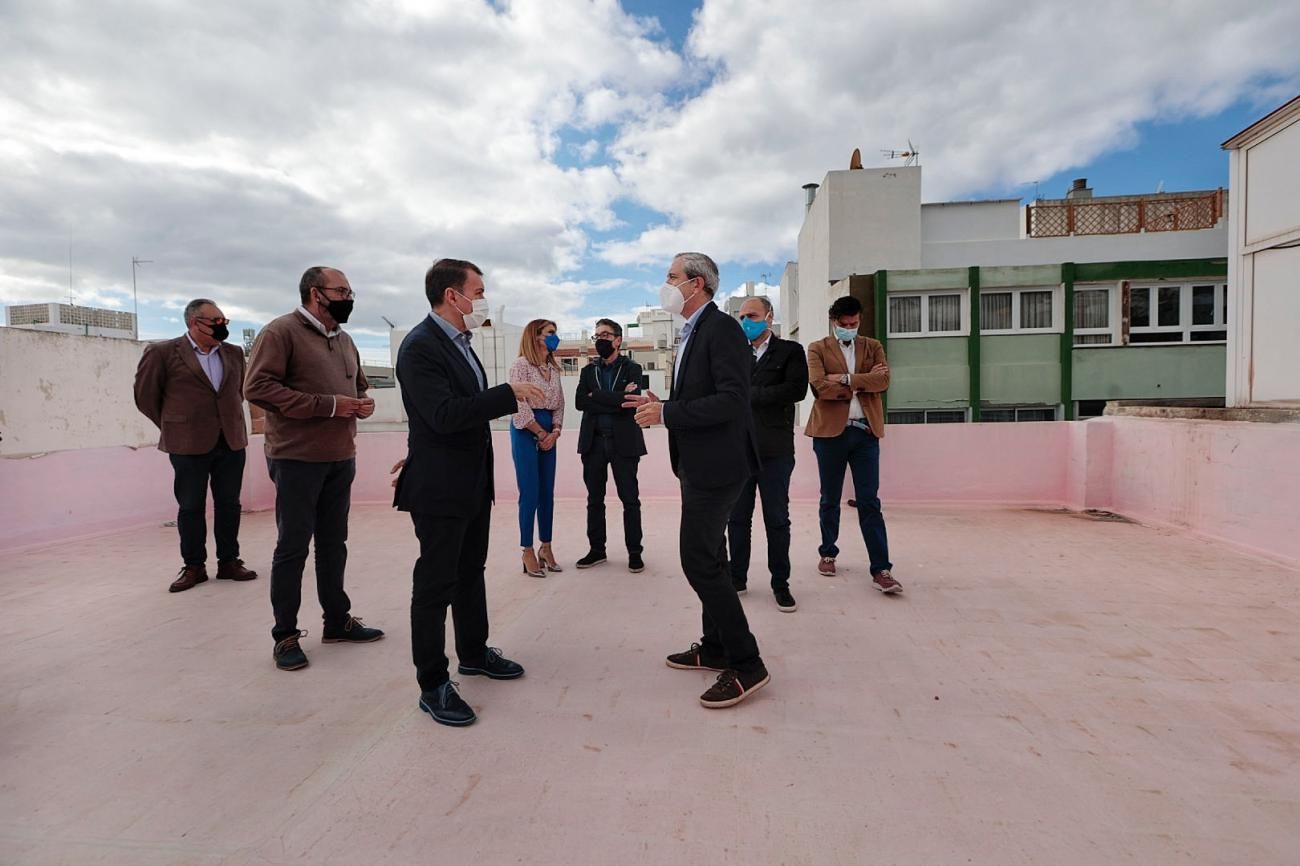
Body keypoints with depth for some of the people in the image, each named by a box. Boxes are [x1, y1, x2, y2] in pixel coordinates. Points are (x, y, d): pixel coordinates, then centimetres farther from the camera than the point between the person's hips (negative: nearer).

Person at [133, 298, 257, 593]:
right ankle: (193, 566, 17)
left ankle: (229, 562, 18)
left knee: (229, 504, 8)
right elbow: (145, 395, 3)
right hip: (189, 445, -3)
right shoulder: (162, 352, -3)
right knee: (191, 507, 6)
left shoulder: (234, 354, 9)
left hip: (232, 442, 4)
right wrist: (175, 427, 7)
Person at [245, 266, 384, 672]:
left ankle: (337, 621, 26)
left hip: (341, 458, 7)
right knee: (292, 547, 1)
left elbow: (359, 386, 26)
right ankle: (285, 635, 14)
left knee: (334, 543, 14)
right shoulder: (281, 331, -8)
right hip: (297, 459, -7)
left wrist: (363, 404, 1)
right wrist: (328, 405, -20)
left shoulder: (344, 340, 15)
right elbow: (258, 387, -18)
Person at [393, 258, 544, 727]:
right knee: (435, 584, 2)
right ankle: (433, 684, 15)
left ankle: (474, 653, 37)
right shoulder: (420, 346, -18)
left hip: (473, 483, 10)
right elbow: (444, 415, -28)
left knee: (470, 573, 20)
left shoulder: (459, 342, 11)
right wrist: (511, 392, -27)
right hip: (439, 488, -9)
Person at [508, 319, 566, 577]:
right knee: (530, 494, -5)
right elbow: (519, 406, -14)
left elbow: (559, 403, 13)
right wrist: (541, 434, -9)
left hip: (548, 433, 7)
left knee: (547, 493, 8)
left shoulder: (553, 369, 13)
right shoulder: (520, 365, -8)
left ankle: (546, 548, 18)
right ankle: (528, 552, 5)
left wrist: (555, 432, -2)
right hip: (526, 431, -7)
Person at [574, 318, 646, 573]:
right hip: (593, 442, 4)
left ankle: (634, 552, 12)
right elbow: (579, 402, -5)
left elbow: (630, 400, -16)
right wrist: (614, 401, -13)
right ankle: (596, 550, 22)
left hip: (623, 442, -3)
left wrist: (595, 395, -11)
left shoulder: (632, 369, 1)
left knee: (630, 499, 2)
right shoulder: (588, 370, 11)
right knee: (594, 500, 10)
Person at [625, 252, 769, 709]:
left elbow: (732, 400, -25)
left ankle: (746, 665, 1)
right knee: (708, 557, 16)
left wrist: (666, 413, -22)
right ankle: (716, 647, 30)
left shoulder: (722, 329, -15)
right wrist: (660, 404, 5)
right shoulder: (694, 332, 16)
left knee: (700, 560, -9)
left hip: (715, 464, -10)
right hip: (699, 464, 10)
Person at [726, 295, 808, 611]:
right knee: (737, 518, 10)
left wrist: (749, 395, -13)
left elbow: (796, 389, -14)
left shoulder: (790, 351, 2)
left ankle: (780, 584, 18)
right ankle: (737, 578, 23)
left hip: (774, 450, -3)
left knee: (777, 519, 5)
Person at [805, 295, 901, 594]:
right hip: (830, 431, -1)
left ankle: (881, 569, 0)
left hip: (866, 432, 1)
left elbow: (883, 381, -6)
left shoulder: (873, 347, 12)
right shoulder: (818, 349, 4)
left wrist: (846, 379, -13)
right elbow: (819, 386, -13)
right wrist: (864, 382, -8)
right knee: (830, 499, 11)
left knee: (869, 502, 0)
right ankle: (828, 553, 28)